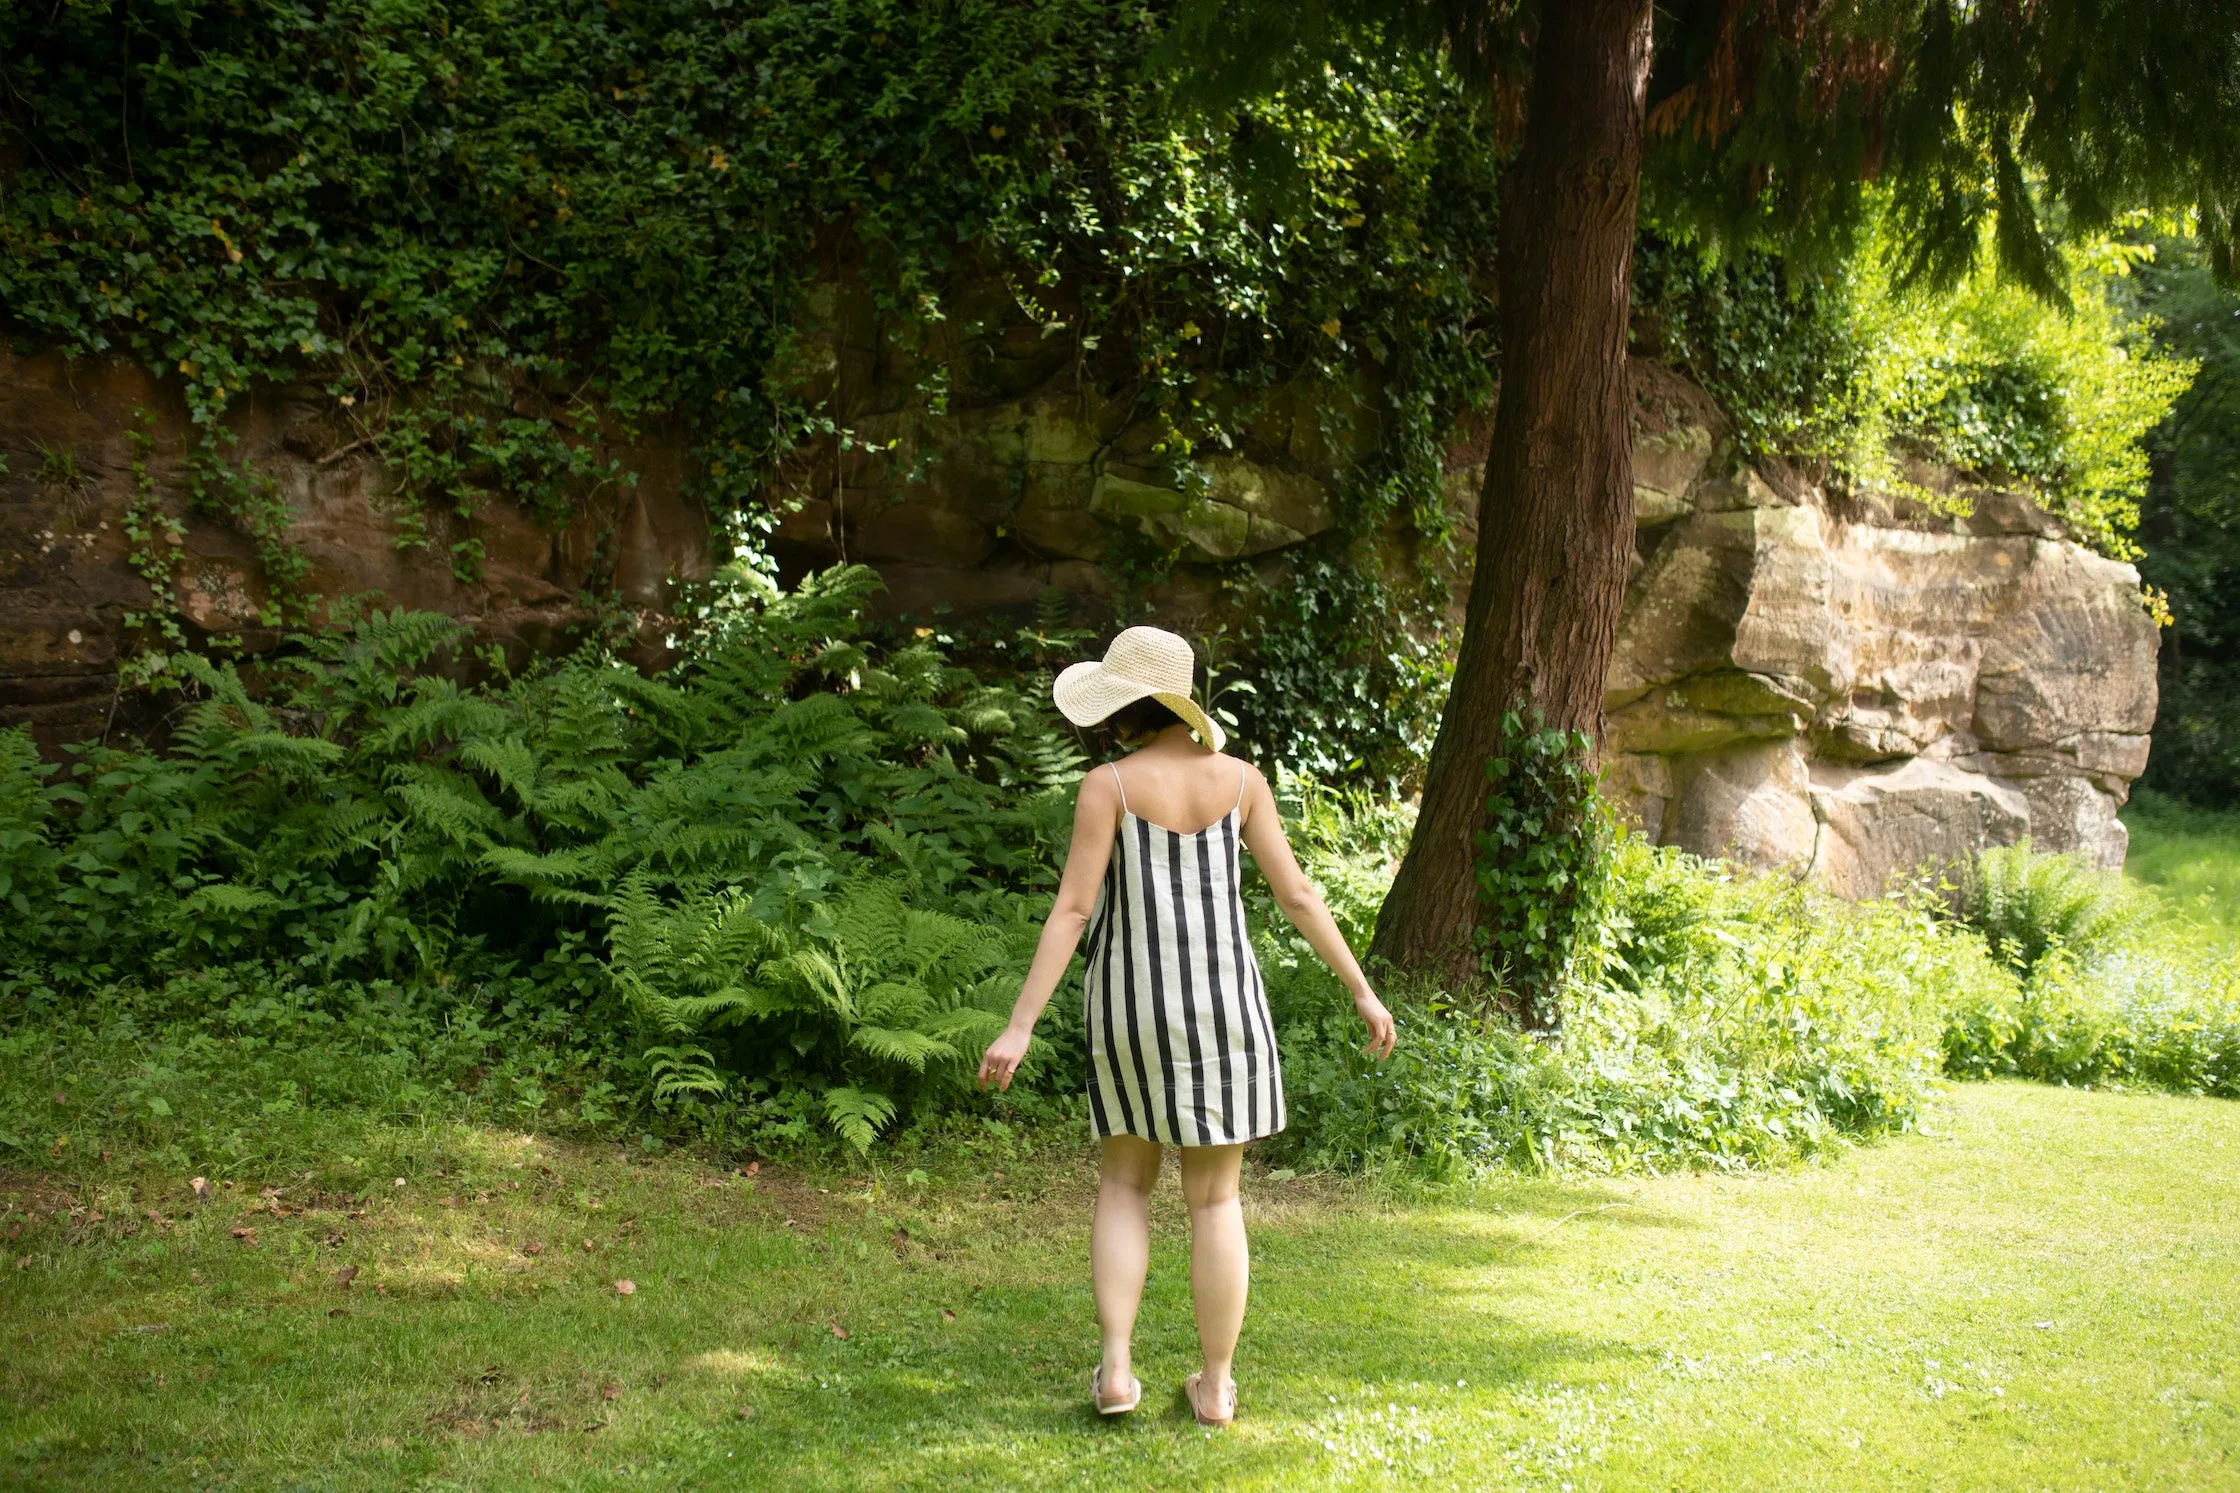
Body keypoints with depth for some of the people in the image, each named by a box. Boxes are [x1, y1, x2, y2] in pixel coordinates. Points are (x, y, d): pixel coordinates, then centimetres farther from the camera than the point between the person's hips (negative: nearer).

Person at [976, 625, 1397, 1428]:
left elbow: (1072, 910, -15)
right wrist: (1362, 991, 8)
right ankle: (1215, 1387, 15)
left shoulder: (1108, 784, -10)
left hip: (1131, 1006, -1)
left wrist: (1019, 1029, -14)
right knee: (1215, 1197, 12)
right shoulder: (1238, 776, -2)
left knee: (1125, 1183, 16)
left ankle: (1116, 1368, 4)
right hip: (1221, 1003, 1)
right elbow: (1297, 893, 0)